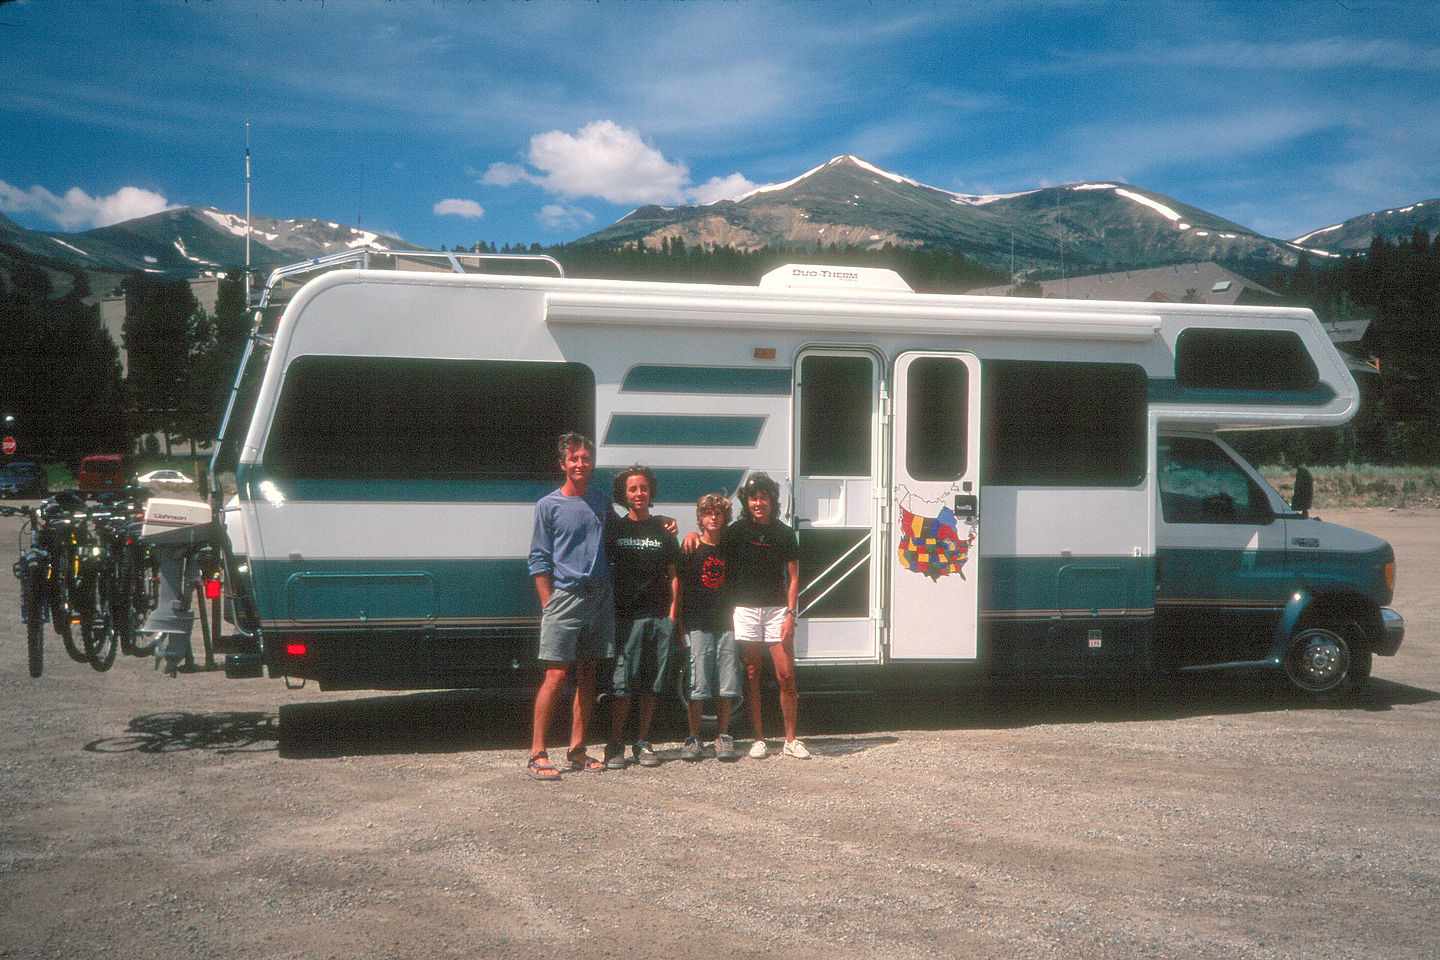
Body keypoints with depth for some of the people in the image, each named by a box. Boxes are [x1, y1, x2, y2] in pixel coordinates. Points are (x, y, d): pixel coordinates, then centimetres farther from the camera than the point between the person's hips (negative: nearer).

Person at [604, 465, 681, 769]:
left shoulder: (662, 530, 12)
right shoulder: (615, 529, 6)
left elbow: (673, 575, 14)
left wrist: (672, 613, 4)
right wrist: (609, 614, -2)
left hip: (660, 617, 3)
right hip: (627, 616, -3)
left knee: (653, 685, 5)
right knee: (622, 683, -6)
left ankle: (643, 743, 15)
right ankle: (615, 745, 2)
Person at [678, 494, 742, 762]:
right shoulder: (691, 551, 4)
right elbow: (679, 589, 4)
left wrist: (739, 622, 10)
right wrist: (680, 626, -2)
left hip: (727, 625, 2)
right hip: (697, 626, -2)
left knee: (727, 684, 1)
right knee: (697, 683, -4)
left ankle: (723, 737, 11)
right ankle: (694, 739, 5)